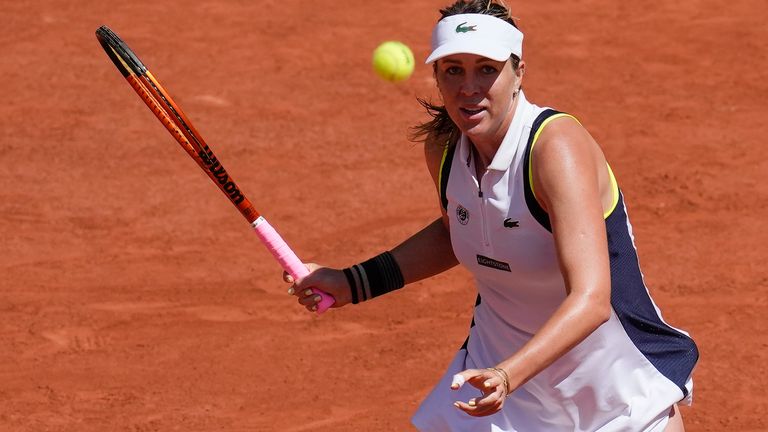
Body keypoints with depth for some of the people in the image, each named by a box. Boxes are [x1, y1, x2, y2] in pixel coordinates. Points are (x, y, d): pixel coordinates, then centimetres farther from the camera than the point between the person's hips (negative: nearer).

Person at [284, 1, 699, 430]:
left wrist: (507, 376, -50)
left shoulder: (557, 148, -27)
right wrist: (354, 282, 7)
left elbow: (591, 300, -36)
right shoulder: (442, 145, -8)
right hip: (495, 371, 5)